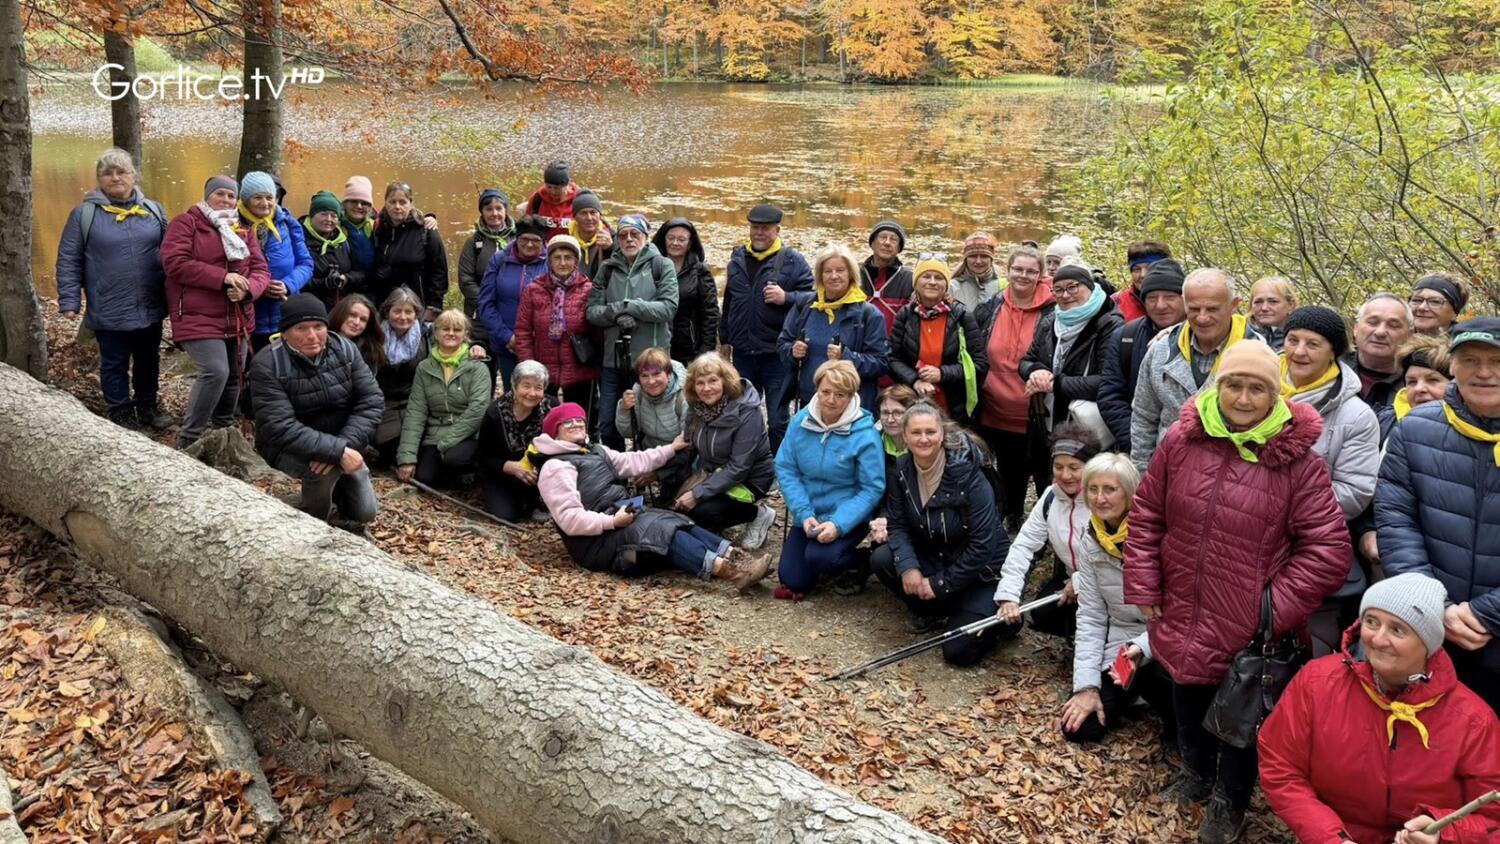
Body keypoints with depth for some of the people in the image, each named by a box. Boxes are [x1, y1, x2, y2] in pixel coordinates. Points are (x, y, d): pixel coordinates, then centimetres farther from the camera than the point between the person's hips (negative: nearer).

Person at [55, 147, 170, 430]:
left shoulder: (153, 210, 6)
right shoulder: (85, 213, -3)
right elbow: (68, 261, -2)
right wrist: (69, 301, -8)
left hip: (150, 308, 3)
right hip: (109, 312, -3)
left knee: (148, 361, 16)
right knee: (114, 365, 8)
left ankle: (147, 407, 32)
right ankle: (121, 416, 20)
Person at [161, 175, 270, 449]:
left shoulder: (243, 231, 16)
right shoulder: (185, 223, -1)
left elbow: (260, 270, 8)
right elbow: (175, 263, -15)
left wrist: (247, 289, -16)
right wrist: (222, 277, -21)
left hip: (237, 319, 7)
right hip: (199, 318, -7)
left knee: (234, 376, 10)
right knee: (216, 372, -20)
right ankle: (188, 441, -9)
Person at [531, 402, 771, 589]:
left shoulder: (595, 451, 21)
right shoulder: (555, 467, -8)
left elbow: (633, 462, 19)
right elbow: (570, 519, -18)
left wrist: (671, 448, 18)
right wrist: (613, 521, -23)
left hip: (623, 517, 9)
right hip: (597, 540, -9)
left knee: (678, 522, -13)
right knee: (662, 529, -28)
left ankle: (733, 556, -30)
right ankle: (725, 569, -43)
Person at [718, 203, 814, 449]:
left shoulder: (792, 260, -4)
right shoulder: (738, 258, 11)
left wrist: (786, 298, -22)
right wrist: (725, 339, 21)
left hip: (776, 354, -5)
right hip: (742, 353, 5)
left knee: (778, 420, 1)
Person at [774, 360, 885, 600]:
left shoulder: (864, 434, -19)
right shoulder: (800, 421, -7)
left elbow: (872, 488, -18)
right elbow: (785, 469, -5)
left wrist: (838, 524, -29)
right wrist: (804, 513, -17)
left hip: (848, 518, -4)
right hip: (808, 514, 4)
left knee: (819, 557, -30)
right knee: (792, 581, -1)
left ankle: (855, 563, 3)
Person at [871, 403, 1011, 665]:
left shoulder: (968, 476, -26)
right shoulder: (903, 470, -9)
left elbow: (982, 545, -25)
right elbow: (898, 524, -5)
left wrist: (940, 584, -20)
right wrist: (908, 565, -24)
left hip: (981, 570, -6)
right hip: (935, 557, 6)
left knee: (958, 650, -16)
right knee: (881, 559, -18)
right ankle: (939, 612, 3)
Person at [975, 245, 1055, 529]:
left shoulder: (1053, 313, -8)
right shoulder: (989, 310, 3)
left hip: (1036, 418, -4)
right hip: (997, 415, 4)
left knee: (1045, 477, 6)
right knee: (1010, 475, 20)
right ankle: (1012, 524, 36)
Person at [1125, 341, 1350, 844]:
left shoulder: (1298, 460, -13)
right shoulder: (1181, 441, -4)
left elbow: (1328, 549, -13)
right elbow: (1146, 518, 4)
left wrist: (1277, 609, -16)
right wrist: (1143, 590, 0)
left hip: (1250, 631, -3)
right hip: (1181, 619, 4)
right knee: (1188, 702, 24)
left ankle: (1230, 803, 38)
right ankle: (1195, 773, 51)